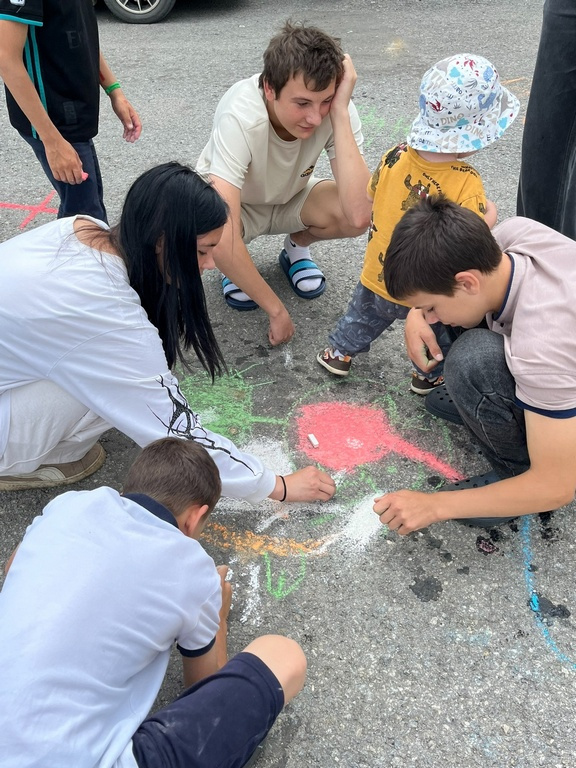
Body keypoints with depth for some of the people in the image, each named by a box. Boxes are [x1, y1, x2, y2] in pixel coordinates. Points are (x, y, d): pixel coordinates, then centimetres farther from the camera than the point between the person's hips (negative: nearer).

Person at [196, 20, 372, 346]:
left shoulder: (336, 108, -28)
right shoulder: (240, 118, -38)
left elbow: (358, 215, -41)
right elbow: (222, 237, -44)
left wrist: (339, 112, -43)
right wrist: (276, 309, -38)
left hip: (290, 196, 3)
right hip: (234, 201, -2)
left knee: (356, 215, -29)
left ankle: (297, 246, 7)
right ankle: (237, 266, 2)